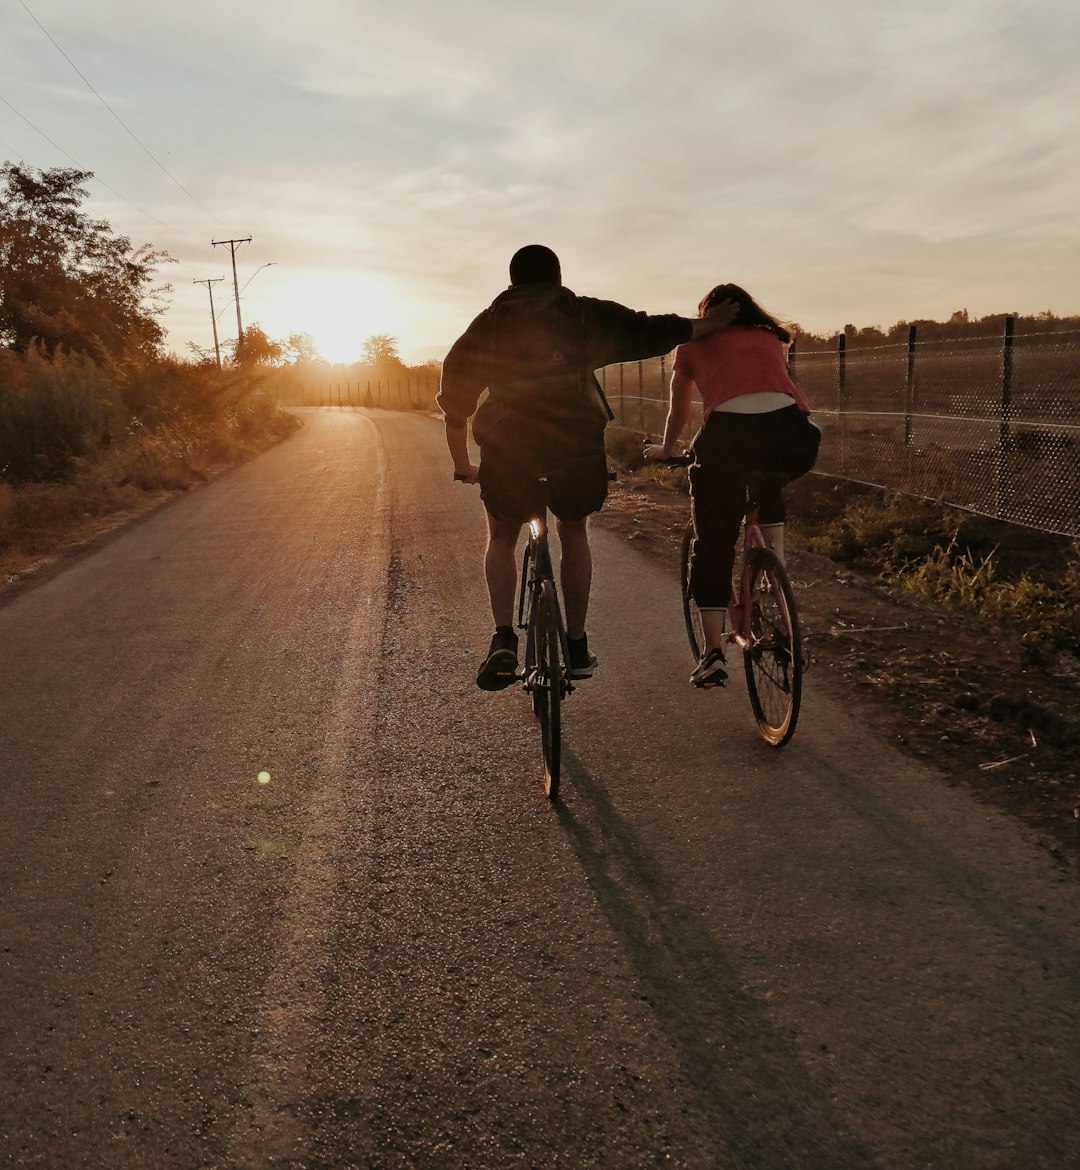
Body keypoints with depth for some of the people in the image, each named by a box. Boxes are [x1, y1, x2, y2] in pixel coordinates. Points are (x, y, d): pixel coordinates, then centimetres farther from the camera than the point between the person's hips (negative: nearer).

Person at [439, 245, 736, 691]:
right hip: (577, 441, 1)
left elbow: (454, 394, 16)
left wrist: (462, 464, 21)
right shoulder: (586, 314, 16)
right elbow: (646, 332, 13)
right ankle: (577, 649, 25)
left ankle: (504, 640, 3)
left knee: (502, 538, 21)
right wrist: (705, 324, 27)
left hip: (508, 443, 0)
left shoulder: (489, 323, 19)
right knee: (574, 535, 23)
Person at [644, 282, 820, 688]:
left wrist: (665, 450, 56)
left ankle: (714, 652, 4)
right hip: (793, 433, 3)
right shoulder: (772, 339, 32)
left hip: (729, 433, -2)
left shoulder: (694, 343, 26)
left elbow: (678, 410, 37)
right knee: (769, 480, 37)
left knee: (712, 546, 10)